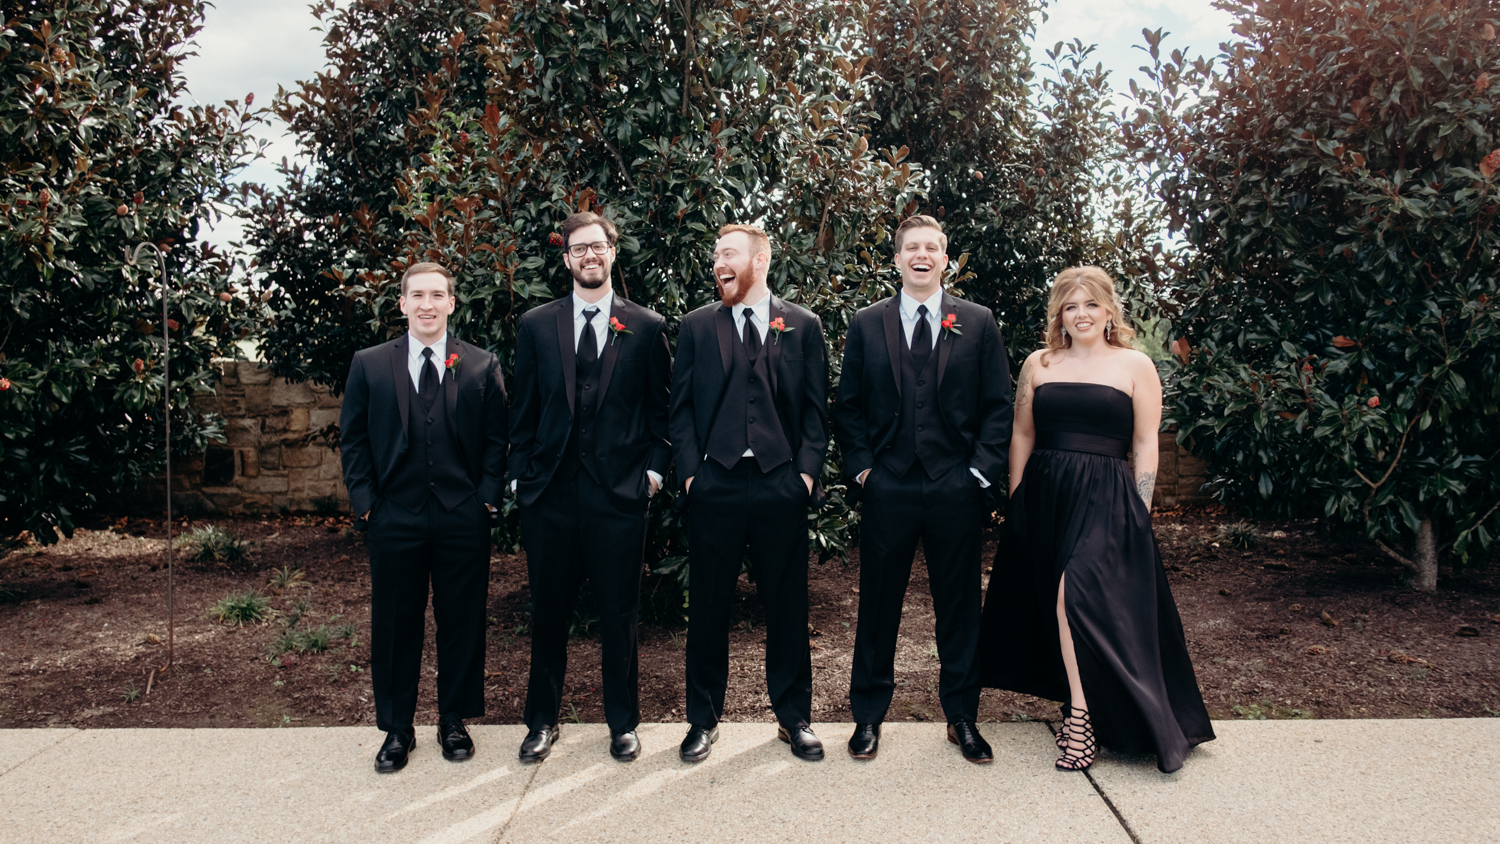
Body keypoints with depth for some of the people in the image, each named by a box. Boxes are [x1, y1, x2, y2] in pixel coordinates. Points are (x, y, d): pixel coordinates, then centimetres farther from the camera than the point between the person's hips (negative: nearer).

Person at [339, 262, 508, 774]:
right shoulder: (369, 365, 6)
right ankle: (396, 729, 25)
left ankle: (454, 722, 27)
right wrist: (365, 501, -2)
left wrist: (487, 496, -4)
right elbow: (352, 439, 6)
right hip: (394, 520, 0)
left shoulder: (482, 367, 5)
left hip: (463, 520, 0)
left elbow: (496, 439, 6)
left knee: (462, 622, 9)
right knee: (395, 626, 9)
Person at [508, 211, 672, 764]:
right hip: (550, 493, 1)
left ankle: (623, 723, 26)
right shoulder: (536, 325, 8)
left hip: (620, 492, -1)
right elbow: (524, 411, 9)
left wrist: (655, 469, -2)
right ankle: (543, 720, 29)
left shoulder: (646, 327, 4)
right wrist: (521, 475, 5)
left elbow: (661, 408, 7)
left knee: (619, 616, 9)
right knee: (548, 614, 11)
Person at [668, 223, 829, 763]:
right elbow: (681, 408, 7)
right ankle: (703, 719, 24)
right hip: (714, 486, 1)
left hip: (781, 486, 0)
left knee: (787, 606, 9)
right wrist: (689, 471, -4)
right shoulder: (696, 327, 9)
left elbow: (816, 408, 6)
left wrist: (806, 471, -4)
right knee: (708, 608, 8)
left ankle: (793, 717, 25)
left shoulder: (803, 326, 7)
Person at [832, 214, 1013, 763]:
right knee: (878, 605, 9)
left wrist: (981, 470, -4)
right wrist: (860, 467, -3)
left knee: (959, 608, 10)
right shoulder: (866, 324, 7)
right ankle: (868, 714, 24)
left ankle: (962, 717, 27)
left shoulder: (978, 323, 6)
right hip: (886, 488, 0)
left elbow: (998, 406, 5)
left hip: (956, 489, 0)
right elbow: (848, 407, 7)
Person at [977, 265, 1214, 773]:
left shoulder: (1135, 366, 3)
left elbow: (1145, 445, 1)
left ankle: (1080, 717, -5)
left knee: (1076, 597, -18)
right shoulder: (1039, 364, 10)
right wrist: (1016, 503, 7)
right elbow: (1022, 436, 12)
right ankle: (1082, 705, 26)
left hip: (1104, 500, -3)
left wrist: (1139, 514, -5)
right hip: (1044, 496, 4)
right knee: (1054, 605, 8)